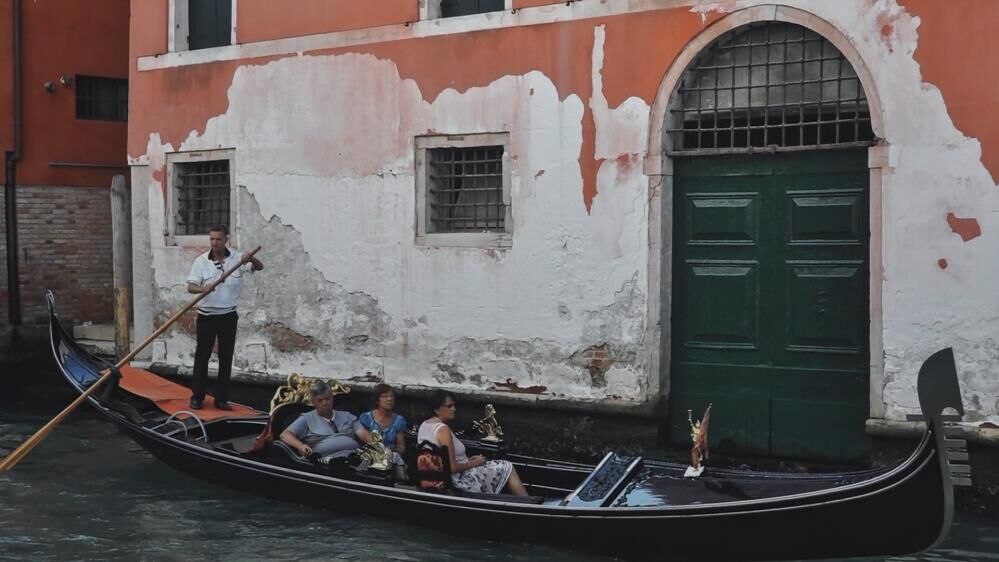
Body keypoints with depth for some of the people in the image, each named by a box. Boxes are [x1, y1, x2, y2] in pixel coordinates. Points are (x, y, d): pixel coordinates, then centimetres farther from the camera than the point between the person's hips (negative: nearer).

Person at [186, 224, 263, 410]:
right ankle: (197, 397, 13)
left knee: (226, 358, 6)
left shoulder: (237, 258, 0)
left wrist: (251, 259, -29)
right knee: (202, 356, 4)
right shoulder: (201, 261, -4)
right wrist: (202, 288, -34)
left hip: (228, 316, 1)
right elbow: (190, 286, -11)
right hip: (206, 316, -1)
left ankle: (221, 398, 14)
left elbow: (260, 267, -7)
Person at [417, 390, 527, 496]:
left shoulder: (424, 425, 5)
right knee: (507, 468, 1)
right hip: (458, 480, -10)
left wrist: (468, 460, 10)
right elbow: (452, 468, -26)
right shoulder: (443, 429, -24)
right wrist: (474, 463, -9)